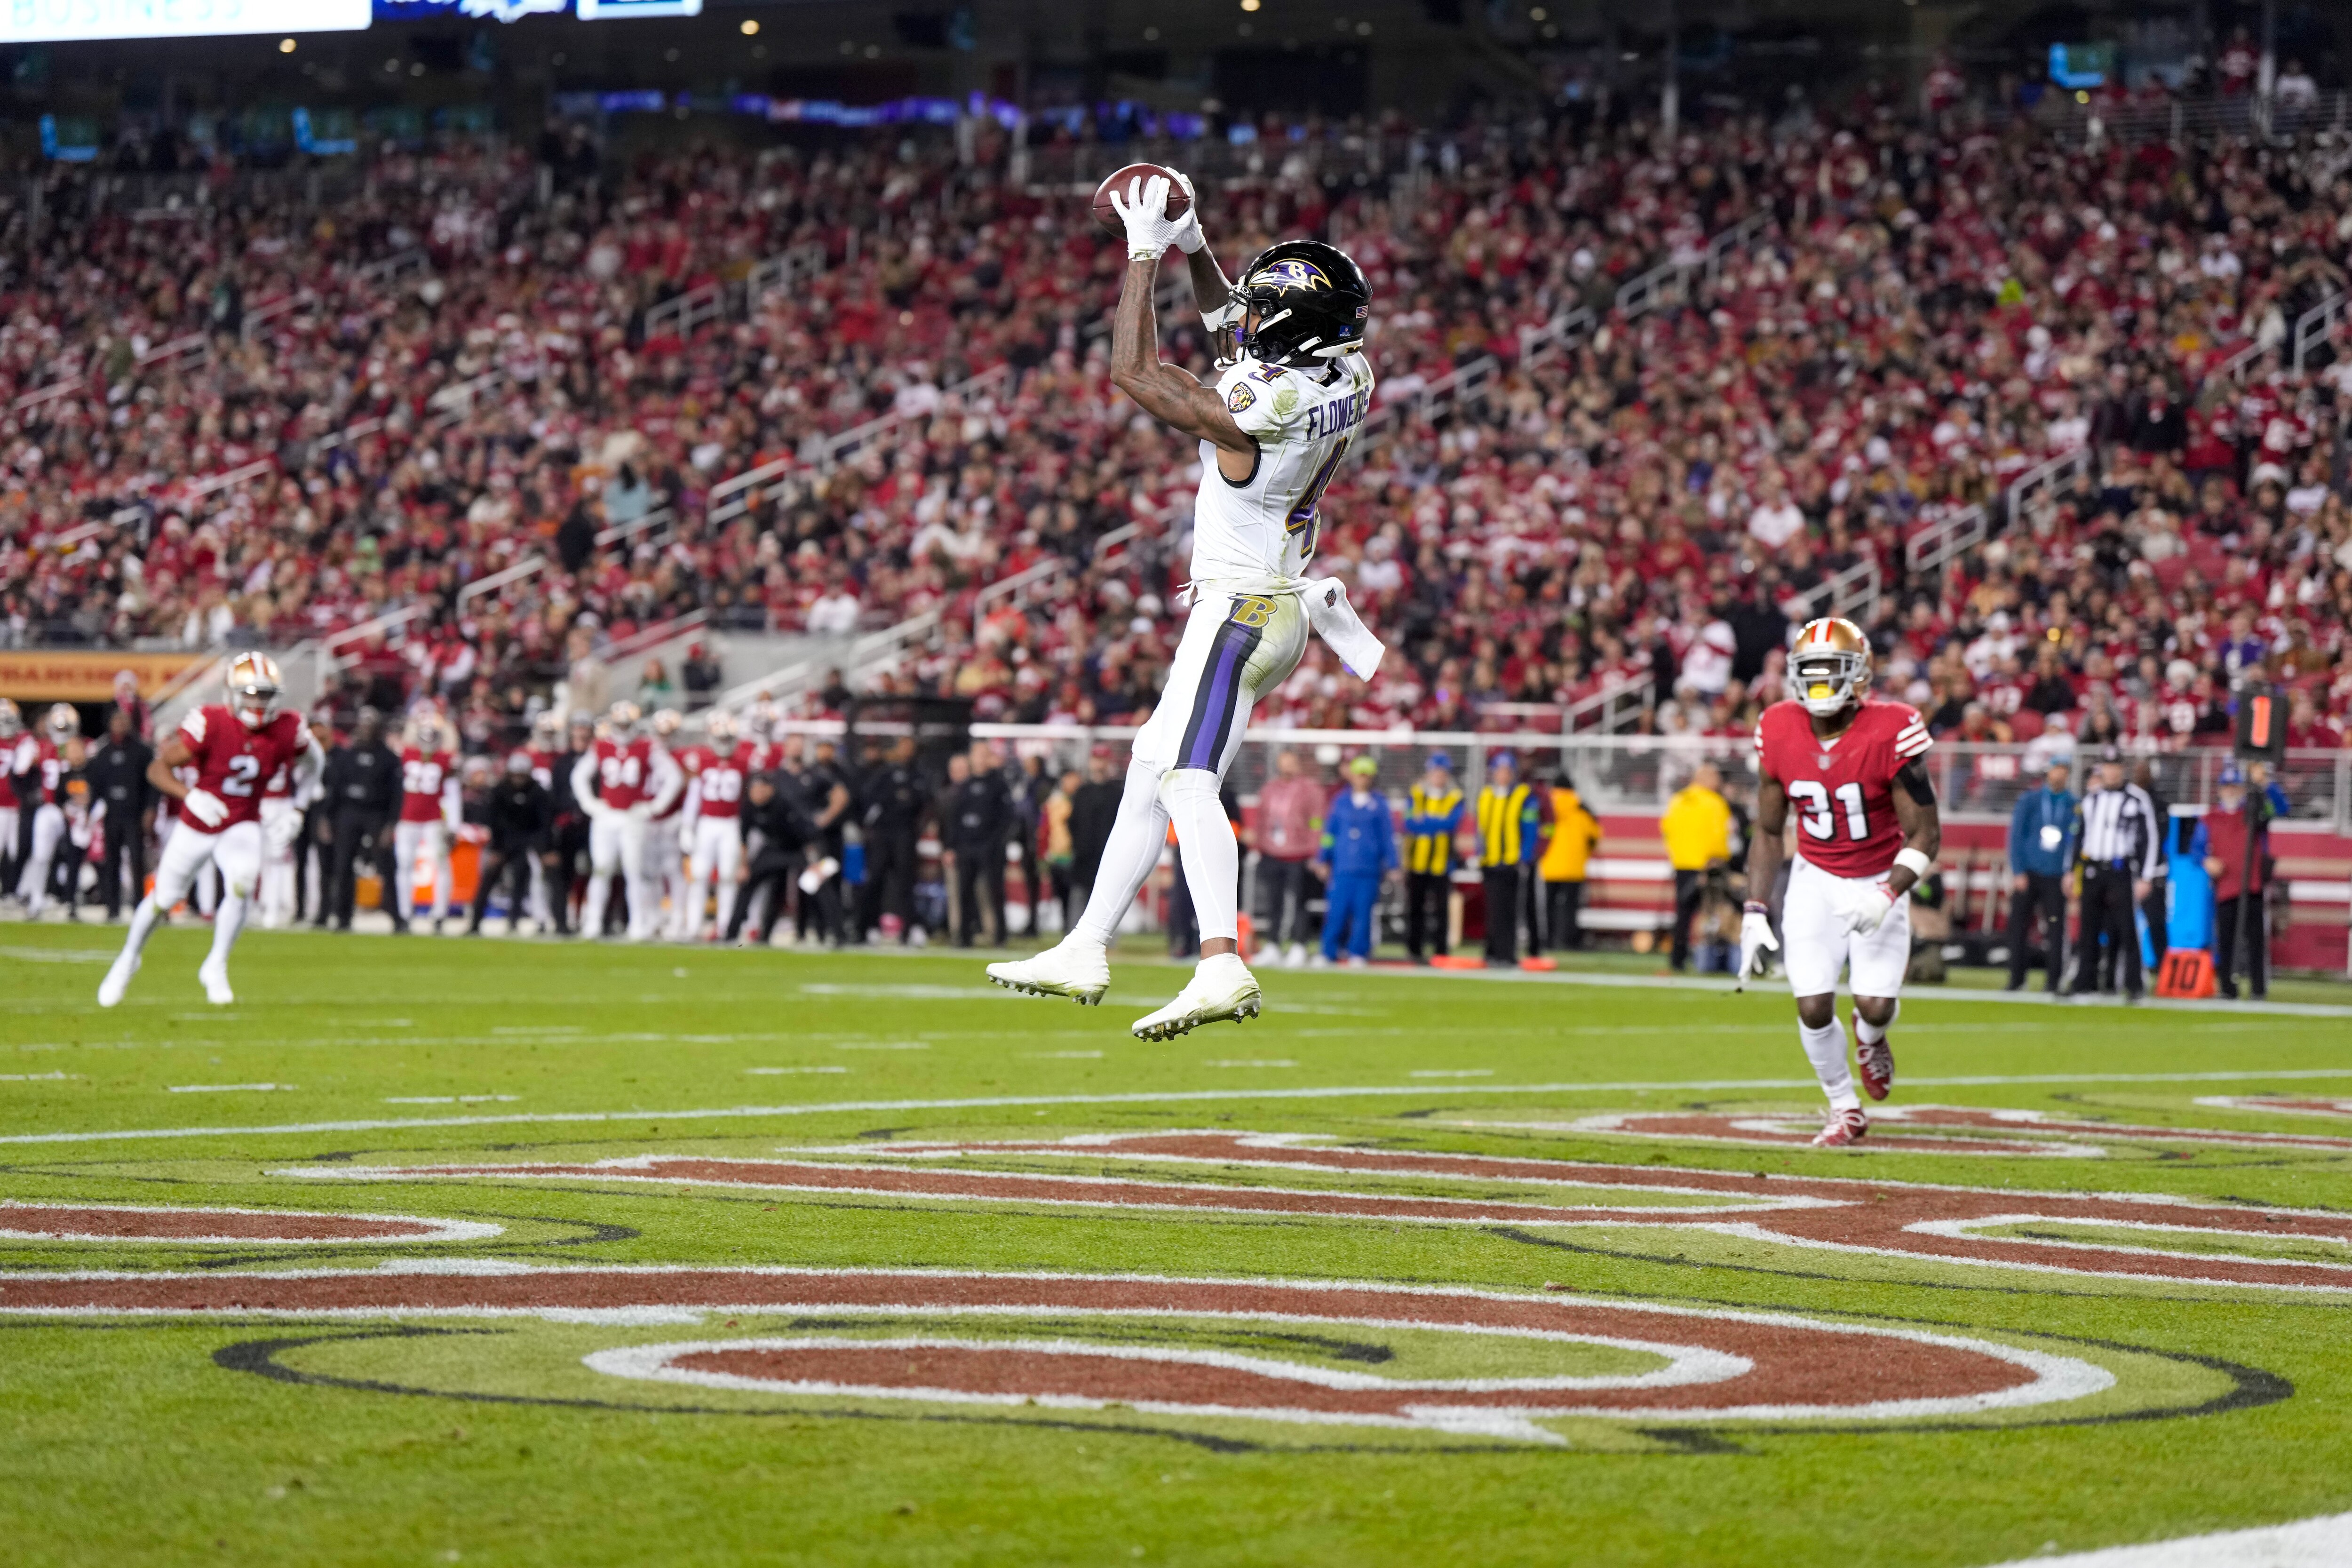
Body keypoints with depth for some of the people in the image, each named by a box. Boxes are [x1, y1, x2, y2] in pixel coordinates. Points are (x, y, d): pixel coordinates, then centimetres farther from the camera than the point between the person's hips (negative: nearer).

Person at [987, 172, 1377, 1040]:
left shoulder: (1260, 408, -24)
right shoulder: (1343, 378, 1)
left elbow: (1136, 372, -14)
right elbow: (1227, 329, 20)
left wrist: (1146, 254, -9)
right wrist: (1193, 247, 12)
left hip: (1237, 610, -10)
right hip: (1281, 606, 10)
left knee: (1188, 781, -21)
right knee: (1149, 772, 17)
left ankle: (1221, 965, -37)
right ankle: (1086, 952, 24)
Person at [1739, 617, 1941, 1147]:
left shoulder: (1890, 735, -22)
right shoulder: (1780, 733, -10)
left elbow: (1925, 834, -17)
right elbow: (1769, 832, 2)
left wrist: (1887, 897, -31)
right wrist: (1755, 912, -4)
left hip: (1880, 880, -2)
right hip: (1816, 881, 2)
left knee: (1876, 1004, -14)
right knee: (1814, 1007, -10)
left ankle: (1870, 1038, 26)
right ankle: (1845, 1109, 15)